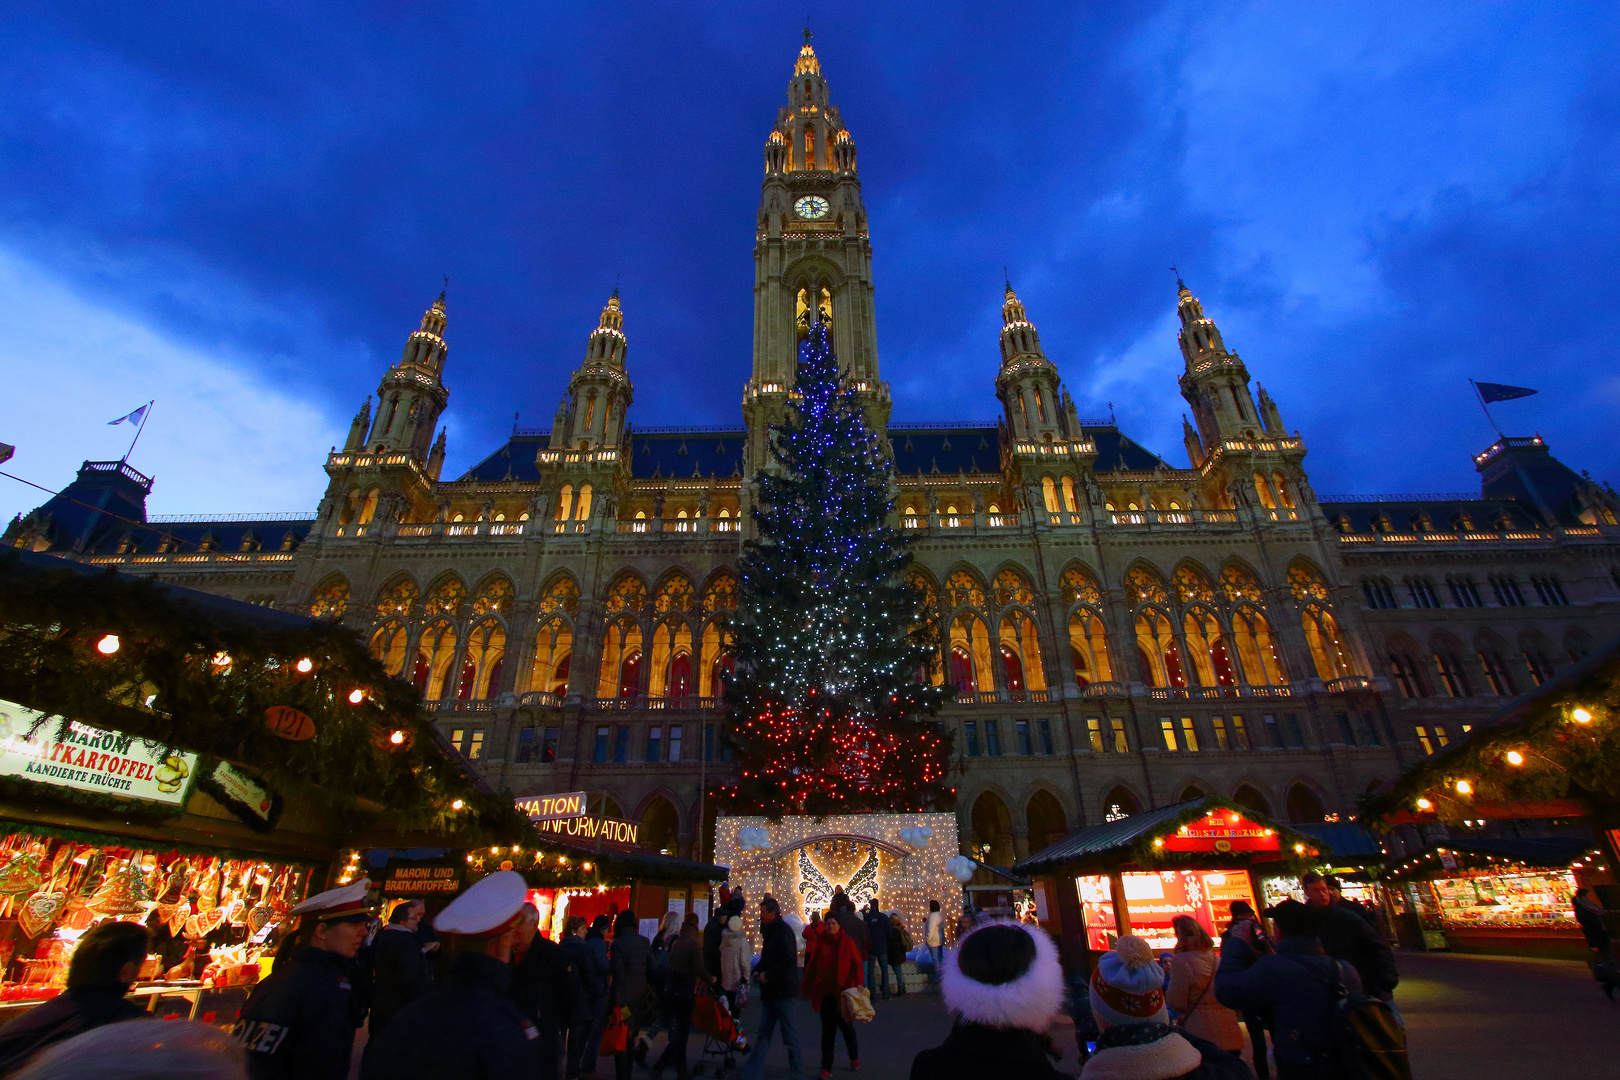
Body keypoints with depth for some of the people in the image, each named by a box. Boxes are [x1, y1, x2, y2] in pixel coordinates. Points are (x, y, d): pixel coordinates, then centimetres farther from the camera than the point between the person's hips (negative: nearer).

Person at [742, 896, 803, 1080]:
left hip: (782, 991, -9)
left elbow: (788, 961, -22)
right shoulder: (770, 931, 13)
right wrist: (758, 971, 5)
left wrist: (768, 975, -19)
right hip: (769, 992, 9)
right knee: (763, 1034, 12)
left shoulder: (783, 930, -16)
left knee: (790, 1036, 2)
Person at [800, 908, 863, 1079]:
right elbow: (812, 966, 6)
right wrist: (805, 987, 10)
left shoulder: (847, 942, -4)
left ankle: (854, 1057, 37)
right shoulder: (820, 942, 1)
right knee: (827, 1030, 5)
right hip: (824, 992, 1)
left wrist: (859, 983, -21)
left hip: (843, 991, -1)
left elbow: (856, 964, -7)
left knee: (845, 1025, 11)